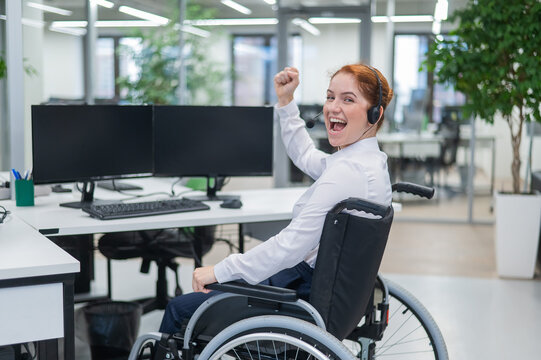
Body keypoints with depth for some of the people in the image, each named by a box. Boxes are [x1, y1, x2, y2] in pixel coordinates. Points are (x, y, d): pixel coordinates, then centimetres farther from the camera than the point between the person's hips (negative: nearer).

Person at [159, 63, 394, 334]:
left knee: (179, 308, 6)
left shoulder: (347, 170, -28)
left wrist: (220, 271, -18)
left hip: (309, 297, -10)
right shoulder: (372, 159, 3)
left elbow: (291, 246, -28)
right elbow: (306, 157, 22)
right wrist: (286, 101, 15)